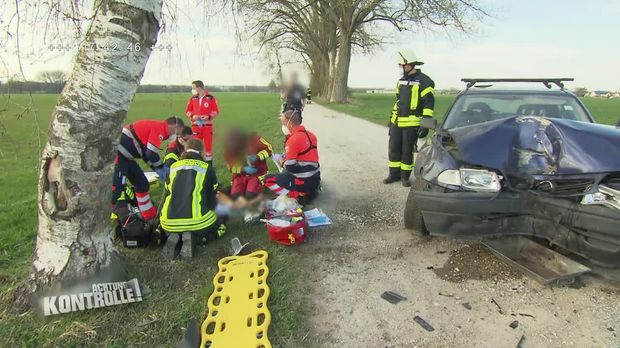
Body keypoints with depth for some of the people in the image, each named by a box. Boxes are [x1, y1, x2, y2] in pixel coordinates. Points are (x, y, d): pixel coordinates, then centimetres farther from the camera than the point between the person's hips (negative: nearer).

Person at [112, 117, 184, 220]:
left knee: (142, 183, 15)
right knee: (117, 188, -12)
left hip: (125, 156, 11)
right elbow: (151, 153, -18)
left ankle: (150, 215, 25)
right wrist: (162, 167, -2)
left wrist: (158, 170, 14)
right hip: (121, 154, -11)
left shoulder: (156, 126, 16)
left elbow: (146, 153, 19)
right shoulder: (159, 128, -13)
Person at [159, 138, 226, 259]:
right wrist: (212, 212, 35)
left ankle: (173, 237, 4)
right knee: (220, 227, 27)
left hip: (169, 222, 4)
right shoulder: (207, 168, 6)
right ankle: (193, 238, -2)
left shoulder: (173, 167, 14)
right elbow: (212, 198, 13)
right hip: (197, 220, -4)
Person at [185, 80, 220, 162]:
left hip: (207, 125, -2)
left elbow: (216, 111, -1)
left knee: (208, 144, 3)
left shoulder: (211, 98, -3)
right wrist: (192, 116, -8)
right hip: (196, 125, 2)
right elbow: (188, 111, 12)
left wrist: (209, 117, -16)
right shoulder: (192, 99, 5)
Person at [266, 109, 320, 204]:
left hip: (304, 182, -8)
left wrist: (280, 160, 0)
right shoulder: (310, 134, 6)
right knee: (283, 174, 33)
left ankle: (299, 195, -7)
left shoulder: (293, 140, -20)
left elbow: (290, 168, -20)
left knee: (268, 180, 0)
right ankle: (310, 190, 13)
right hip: (315, 179, 9)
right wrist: (287, 157, 14)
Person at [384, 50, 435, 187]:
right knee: (393, 149, 8)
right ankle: (394, 174, 20)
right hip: (396, 122, 7)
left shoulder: (424, 81, -8)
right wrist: (391, 118, 22)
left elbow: (429, 103, -12)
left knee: (407, 151, 2)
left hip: (412, 123, -7)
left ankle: (405, 176, 15)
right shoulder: (401, 80, 15)